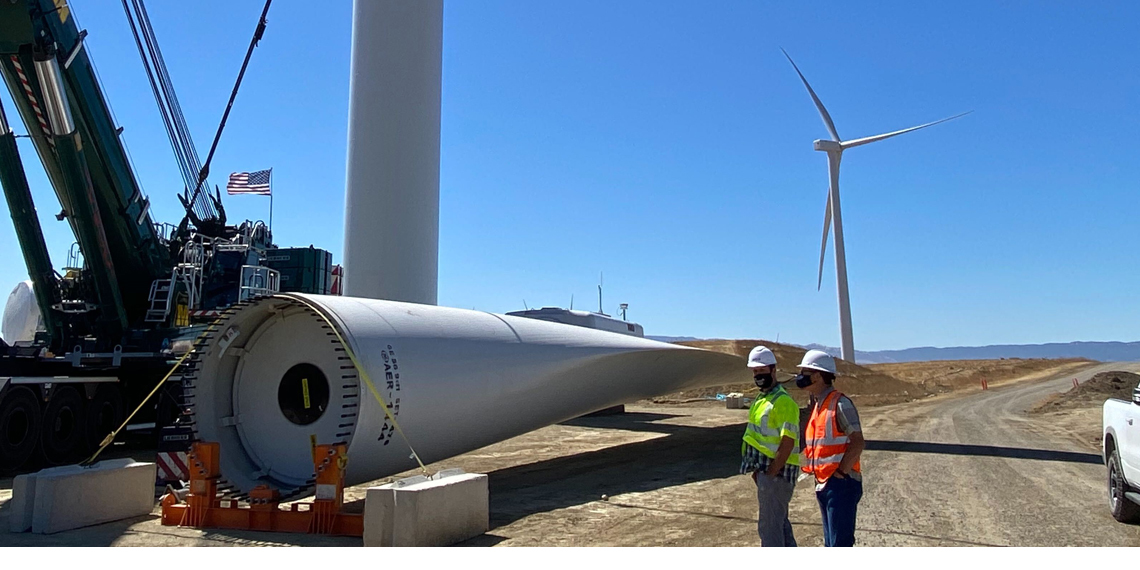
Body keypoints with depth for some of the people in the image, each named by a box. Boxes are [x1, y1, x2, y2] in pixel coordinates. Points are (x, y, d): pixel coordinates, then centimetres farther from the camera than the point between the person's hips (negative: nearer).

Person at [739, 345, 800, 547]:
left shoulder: (783, 401, -17)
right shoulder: (761, 399, 13)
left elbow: (787, 443, -22)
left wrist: (770, 474, -19)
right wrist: (758, 470, 13)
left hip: (776, 472, -10)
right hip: (766, 470, 10)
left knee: (769, 525, -5)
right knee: (780, 522, 19)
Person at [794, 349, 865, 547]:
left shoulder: (840, 404, -15)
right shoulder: (817, 404, 12)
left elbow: (857, 443, -19)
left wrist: (841, 472, -18)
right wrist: (818, 475, 12)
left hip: (841, 484, -9)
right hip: (824, 484, 9)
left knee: (840, 543, -5)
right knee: (831, 543, 16)